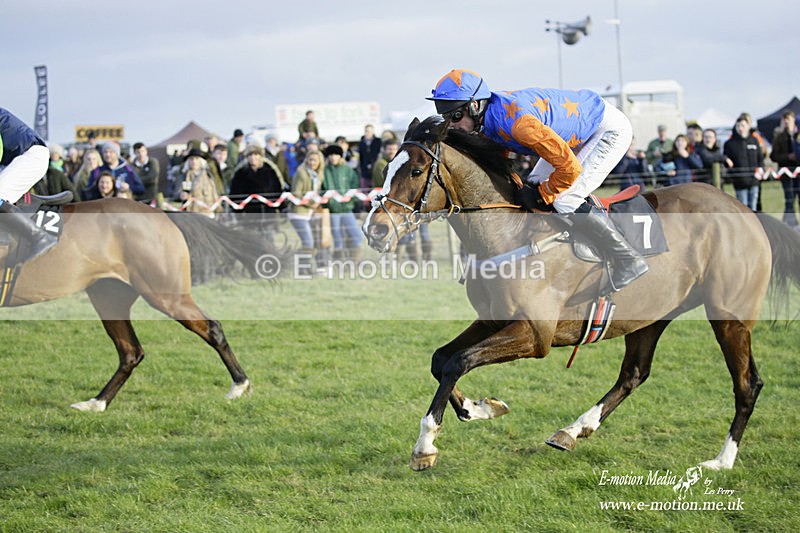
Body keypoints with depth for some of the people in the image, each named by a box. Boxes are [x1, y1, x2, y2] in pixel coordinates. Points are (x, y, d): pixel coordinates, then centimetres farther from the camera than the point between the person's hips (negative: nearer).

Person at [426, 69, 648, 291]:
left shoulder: (516, 121, -37)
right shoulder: (488, 122, -8)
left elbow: (570, 168, -34)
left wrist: (541, 195, -19)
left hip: (611, 129, -10)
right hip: (582, 130, 10)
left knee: (565, 201, -17)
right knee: (534, 186, 8)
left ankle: (628, 260, -6)